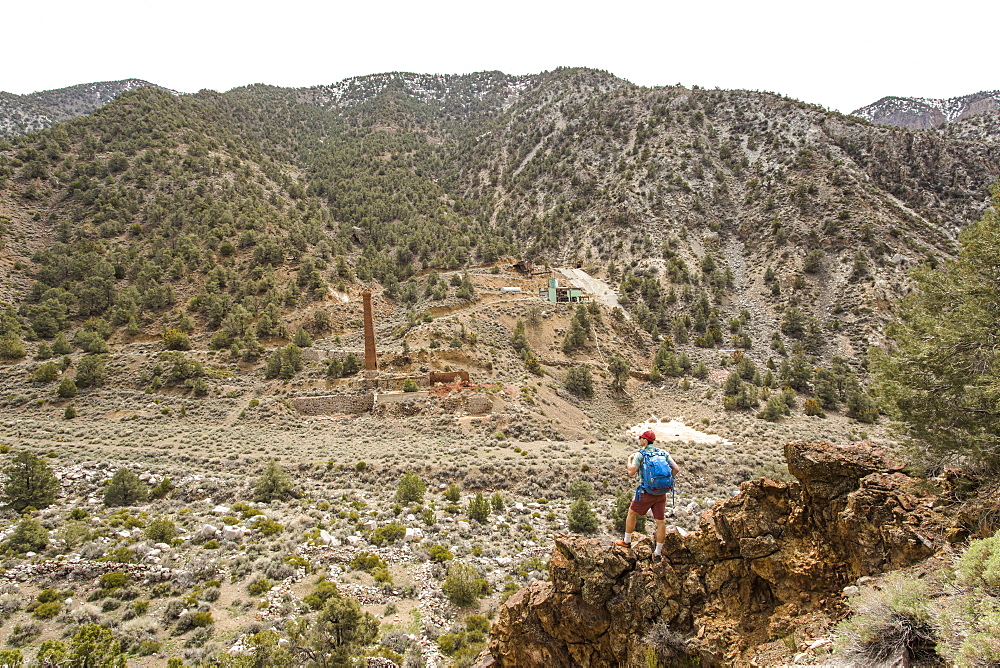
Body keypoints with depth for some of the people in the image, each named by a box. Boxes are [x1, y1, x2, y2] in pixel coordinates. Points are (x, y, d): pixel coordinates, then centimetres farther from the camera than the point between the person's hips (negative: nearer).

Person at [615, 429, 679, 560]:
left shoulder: (639, 454, -9)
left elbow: (631, 473, -15)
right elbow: (676, 469, -2)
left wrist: (629, 460, 2)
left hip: (646, 492, -4)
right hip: (661, 492, 4)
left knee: (632, 513, 18)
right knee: (660, 521, 9)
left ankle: (627, 541, 30)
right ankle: (658, 552, 15)